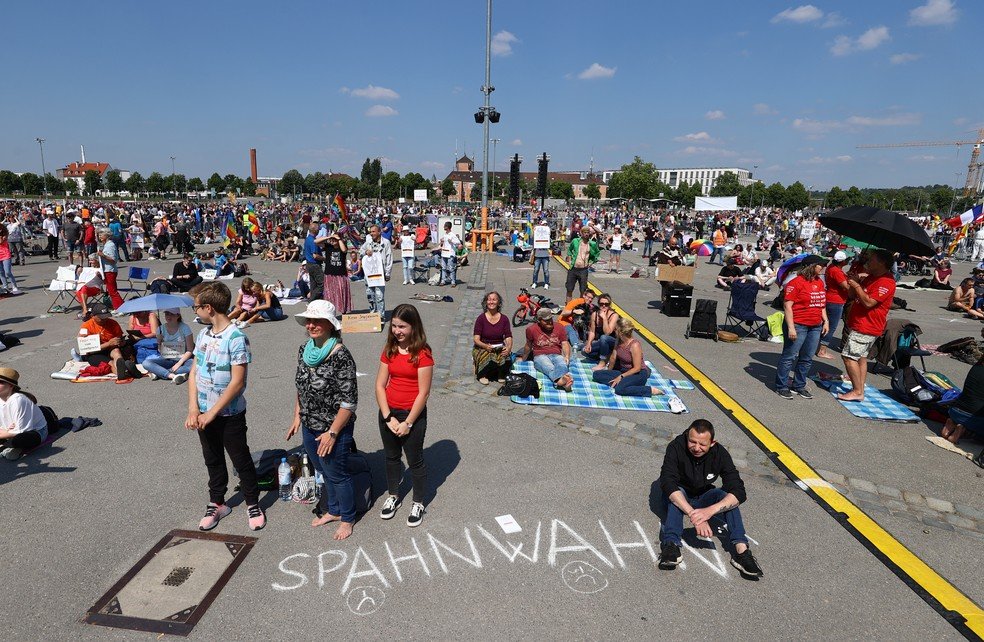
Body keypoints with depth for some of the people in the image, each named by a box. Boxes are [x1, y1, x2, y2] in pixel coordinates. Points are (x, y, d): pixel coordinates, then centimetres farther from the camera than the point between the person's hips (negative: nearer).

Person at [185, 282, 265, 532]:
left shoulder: (236, 338, -20)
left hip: (229, 414, -6)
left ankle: (252, 504, 25)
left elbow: (237, 382, -21)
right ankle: (216, 504, 37)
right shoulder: (203, 334, 2)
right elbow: (194, 373, 3)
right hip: (204, 413, 6)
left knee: (241, 460, 8)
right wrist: (193, 408, -7)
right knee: (213, 460, 20)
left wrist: (212, 413, -18)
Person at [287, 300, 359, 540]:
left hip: (334, 429, -7)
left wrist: (332, 433, -20)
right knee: (323, 471, 23)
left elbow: (349, 401, -22)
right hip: (309, 427, 7)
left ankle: (347, 519, 34)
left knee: (337, 475, 11)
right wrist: (297, 417, 12)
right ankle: (333, 510, 46)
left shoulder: (340, 356, -24)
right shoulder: (304, 350, -1)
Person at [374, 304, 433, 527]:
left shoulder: (422, 354, -16)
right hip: (388, 412, 5)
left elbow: (423, 393, -16)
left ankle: (418, 503, 31)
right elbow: (380, 385, -1)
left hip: (413, 415, -5)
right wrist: (388, 417, -10)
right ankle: (393, 496, 43)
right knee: (391, 457, 21)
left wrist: (407, 423, -14)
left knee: (415, 461, 11)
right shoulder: (389, 351, 0)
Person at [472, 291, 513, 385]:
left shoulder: (504, 319, 3)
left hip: (500, 349, 2)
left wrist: (509, 347, -23)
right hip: (482, 348, -2)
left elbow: (508, 337, -2)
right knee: (490, 361, -35)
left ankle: (501, 376, 3)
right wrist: (486, 346, -28)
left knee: (507, 361, -29)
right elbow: (476, 339, -9)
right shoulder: (481, 318, -4)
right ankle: (482, 375, -3)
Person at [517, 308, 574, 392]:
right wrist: (523, 359, 32)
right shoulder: (532, 329, 6)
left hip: (556, 355, 2)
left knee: (562, 365, -37)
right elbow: (528, 346, 21)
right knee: (549, 368, -39)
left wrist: (567, 356, -10)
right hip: (540, 356, -2)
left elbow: (565, 344, 9)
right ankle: (560, 380, -73)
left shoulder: (559, 328, 13)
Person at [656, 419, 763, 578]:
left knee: (724, 495, -27)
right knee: (678, 493, -34)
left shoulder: (720, 453, -20)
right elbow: (667, 483, -37)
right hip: (676, 499, -2)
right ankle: (671, 545, -44)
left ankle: (741, 549, -34)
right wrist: (693, 514, -50)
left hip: (702, 501, 2)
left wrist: (710, 510, -45)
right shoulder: (676, 448, -26)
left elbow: (739, 492, -28)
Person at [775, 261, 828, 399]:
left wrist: (825, 321, 14)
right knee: (789, 357, 0)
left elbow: (822, 304, 22)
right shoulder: (796, 282, -13)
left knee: (807, 359, 12)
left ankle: (799, 386, 23)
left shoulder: (819, 282, 11)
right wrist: (791, 327, -20)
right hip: (798, 326, -8)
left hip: (815, 327, 8)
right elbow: (787, 305, -16)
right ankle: (781, 387, 9)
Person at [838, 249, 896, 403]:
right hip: (858, 325, 10)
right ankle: (860, 390, 21)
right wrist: (852, 281, 2)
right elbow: (852, 296, 17)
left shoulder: (886, 282, -17)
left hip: (866, 327, -10)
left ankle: (858, 392, -8)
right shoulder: (871, 277, 13)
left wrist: (857, 286, -19)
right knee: (861, 357, 14)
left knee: (848, 356, -13)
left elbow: (869, 302, -26)